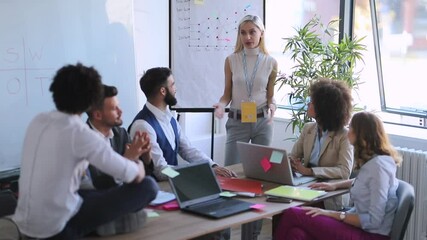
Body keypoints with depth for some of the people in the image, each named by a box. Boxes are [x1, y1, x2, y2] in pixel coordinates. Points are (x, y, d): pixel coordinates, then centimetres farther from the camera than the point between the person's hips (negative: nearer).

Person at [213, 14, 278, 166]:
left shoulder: (270, 62, 0)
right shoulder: (231, 60, -2)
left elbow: (270, 95, 6)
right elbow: (227, 94, 3)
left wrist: (272, 106, -15)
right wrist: (221, 104, -18)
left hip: (262, 122, 1)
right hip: (237, 122, -1)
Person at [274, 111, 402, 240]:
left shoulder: (378, 165, -18)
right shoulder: (371, 162, 11)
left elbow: (374, 221, -20)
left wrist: (334, 214, -16)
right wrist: (335, 185, 23)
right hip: (360, 226, 9)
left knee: (292, 214, -16)